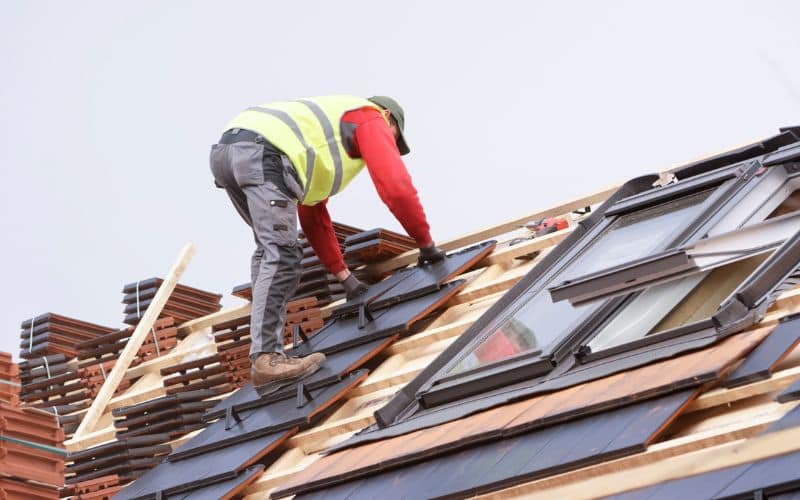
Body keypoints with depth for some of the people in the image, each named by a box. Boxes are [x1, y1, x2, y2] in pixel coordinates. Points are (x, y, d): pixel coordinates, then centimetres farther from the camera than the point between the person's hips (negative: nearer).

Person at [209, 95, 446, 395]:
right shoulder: (371, 118, 18)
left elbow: (314, 218, 42)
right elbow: (397, 188, 4)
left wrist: (344, 275, 41)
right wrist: (426, 244, 16)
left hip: (225, 149, 9)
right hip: (263, 153, -9)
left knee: (269, 250, 21)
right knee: (281, 256, -15)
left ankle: (264, 354, 12)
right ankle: (266, 357, -25)